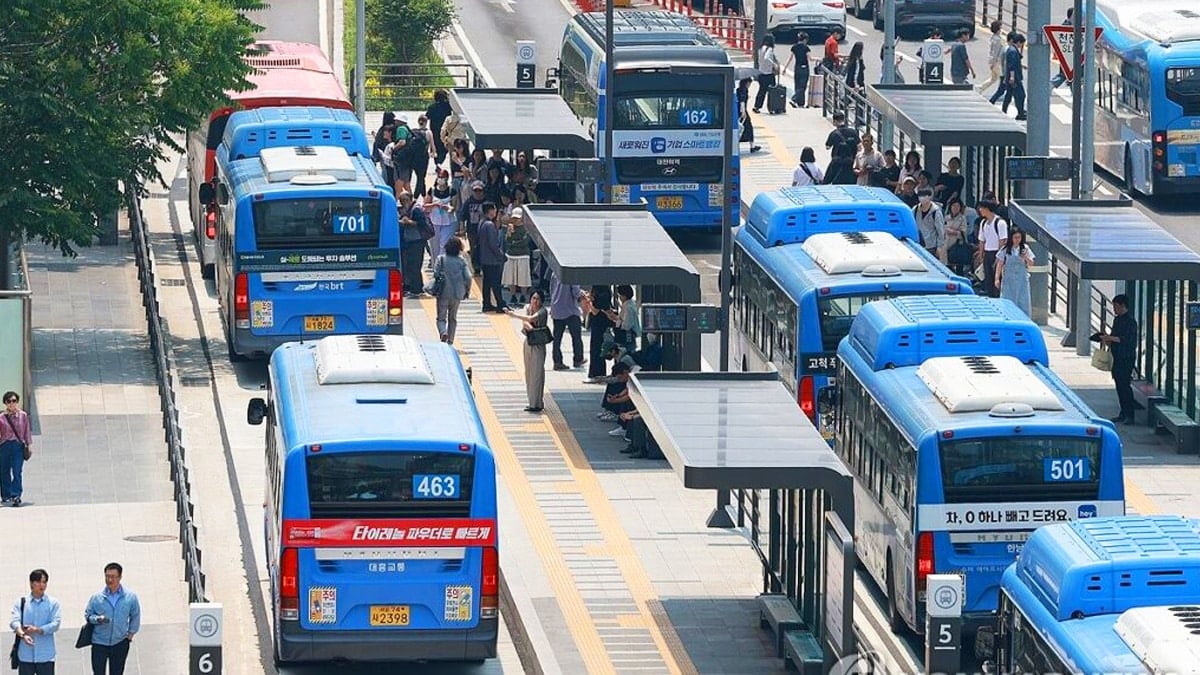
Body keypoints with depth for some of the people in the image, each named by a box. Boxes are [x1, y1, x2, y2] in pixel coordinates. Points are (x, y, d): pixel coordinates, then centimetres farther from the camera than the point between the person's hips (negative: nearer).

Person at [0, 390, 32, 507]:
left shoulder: (23, 416, 5)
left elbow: (27, 431, 9)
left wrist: (29, 444, 5)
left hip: (18, 446, -2)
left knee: (17, 472, -11)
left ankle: (16, 496, -17)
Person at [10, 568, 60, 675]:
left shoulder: (53, 603, 6)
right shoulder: (21, 603, 6)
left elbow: (55, 624, -6)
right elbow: (15, 621, -8)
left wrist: (37, 630, -21)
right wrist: (23, 635, -29)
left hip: (46, 655, 0)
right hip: (25, 655, 0)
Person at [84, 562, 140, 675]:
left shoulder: (130, 597, -3)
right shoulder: (97, 597, -4)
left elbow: (135, 617, 9)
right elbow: (87, 615, 4)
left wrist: (131, 633, 3)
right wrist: (97, 619, -16)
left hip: (120, 643, 1)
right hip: (99, 643, 0)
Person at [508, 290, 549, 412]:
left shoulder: (542, 311, -13)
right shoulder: (527, 307, 5)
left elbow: (531, 318, -28)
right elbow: (524, 321, -10)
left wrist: (515, 315, -24)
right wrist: (528, 326, -32)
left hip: (538, 344, -7)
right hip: (528, 342, 7)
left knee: (536, 373, -7)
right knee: (529, 373, 11)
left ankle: (536, 404, -6)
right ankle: (532, 401, 19)